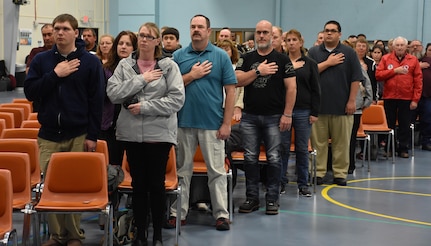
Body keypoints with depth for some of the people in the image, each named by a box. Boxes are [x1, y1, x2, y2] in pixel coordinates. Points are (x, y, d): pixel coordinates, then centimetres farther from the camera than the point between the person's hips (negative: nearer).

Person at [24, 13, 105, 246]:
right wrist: (55, 75, -13)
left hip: (78, 135, -2)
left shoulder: (90, 61, 0)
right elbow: (30, 92, -2)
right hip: (48, 135, 2)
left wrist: (92, 135, -7)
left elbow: (96, 101, -2)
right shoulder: (41, 60, 6)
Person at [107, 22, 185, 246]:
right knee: (138, 184, 10)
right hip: (132, 133, 2)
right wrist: (141, 79, -13)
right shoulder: (124, 65, 4)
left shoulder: (169, 66, -2)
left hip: (159, 133, -2)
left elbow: (177, 99, -11)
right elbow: (112, 93, -7)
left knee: (157, 184, 5)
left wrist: (145, 106, -15)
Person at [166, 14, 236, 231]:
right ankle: (178, 213, 18)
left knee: (217, 171, 3)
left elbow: (230, 91, -1)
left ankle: (222, 214, 11)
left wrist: (226, 123, -6)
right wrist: (192, 76, -10)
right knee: (182, 170, 9)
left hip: (212, 123, -2)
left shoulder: (221, 56, 1)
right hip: (184, 122, 2)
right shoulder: (178, 56, 5)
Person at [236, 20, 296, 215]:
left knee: (274, 158, 1)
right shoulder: (247, 59, 10)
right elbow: (237, 81, -3)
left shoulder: (282, 60, 2)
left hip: (274, 117, -2)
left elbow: (291, 87, -2)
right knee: (250, 158, 6)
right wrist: (258, 71, -12)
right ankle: (252, 198, 16)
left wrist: (287, 114, -9)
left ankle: (272, 199, 10)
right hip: (249, 116, 2)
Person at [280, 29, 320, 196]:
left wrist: (315, 112, -2)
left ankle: (303, 184, 14)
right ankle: (281, 182, 13)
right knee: (283, 147, 3)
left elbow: (315, 90, 4)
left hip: (303, 111, 0)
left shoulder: (310, 64, 5)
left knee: (302, 148, 5)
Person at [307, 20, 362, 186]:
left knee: (341, 143, 3)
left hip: (341, 106, -1)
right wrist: (328, 63, -7)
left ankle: (340, 173, 12)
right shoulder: (314, 52, 8)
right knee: (318, 142, 3)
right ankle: (318, 172, 11)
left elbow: (355, 79, 1)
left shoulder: (348, 53, 4)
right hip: (318, 104, 1)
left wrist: (351, 101, -5)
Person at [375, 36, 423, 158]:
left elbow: (418, 81, 0)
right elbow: (378, 75, -5)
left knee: (405, 125, 5)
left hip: (406, 98, -1)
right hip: (389, 97, 1)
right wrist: (395, 71, -12)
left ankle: (403, 148, 13)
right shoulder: (386, 58, 5)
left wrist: (415, 99, -6)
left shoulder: (413, 60, 3)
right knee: (389, 124, 8)